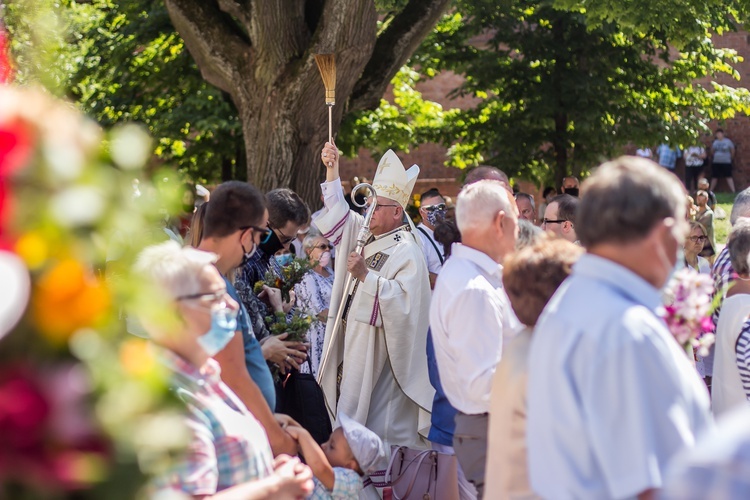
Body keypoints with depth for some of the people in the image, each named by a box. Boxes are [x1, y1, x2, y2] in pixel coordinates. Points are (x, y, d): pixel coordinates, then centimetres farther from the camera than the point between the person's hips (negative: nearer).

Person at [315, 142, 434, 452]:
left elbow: (403, 299, -25)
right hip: (355, 343, 9)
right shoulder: (367, 236, 11)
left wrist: (365, 275, -28)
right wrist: (332, 171, 12)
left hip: (380, 353, -9)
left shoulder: (407, 252, -14)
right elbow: (337, 214, 22)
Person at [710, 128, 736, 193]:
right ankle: (710, 191, 17)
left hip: (726, 162, -4)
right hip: (716, 162, 4)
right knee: (714, 177, 8)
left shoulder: (728, 141, -6)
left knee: (728, 176, -8)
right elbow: (712, 151, 20)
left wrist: (731, 158, 8)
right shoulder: (715, 142, 6)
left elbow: (733, 150, 2)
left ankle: (733, 191, -10)